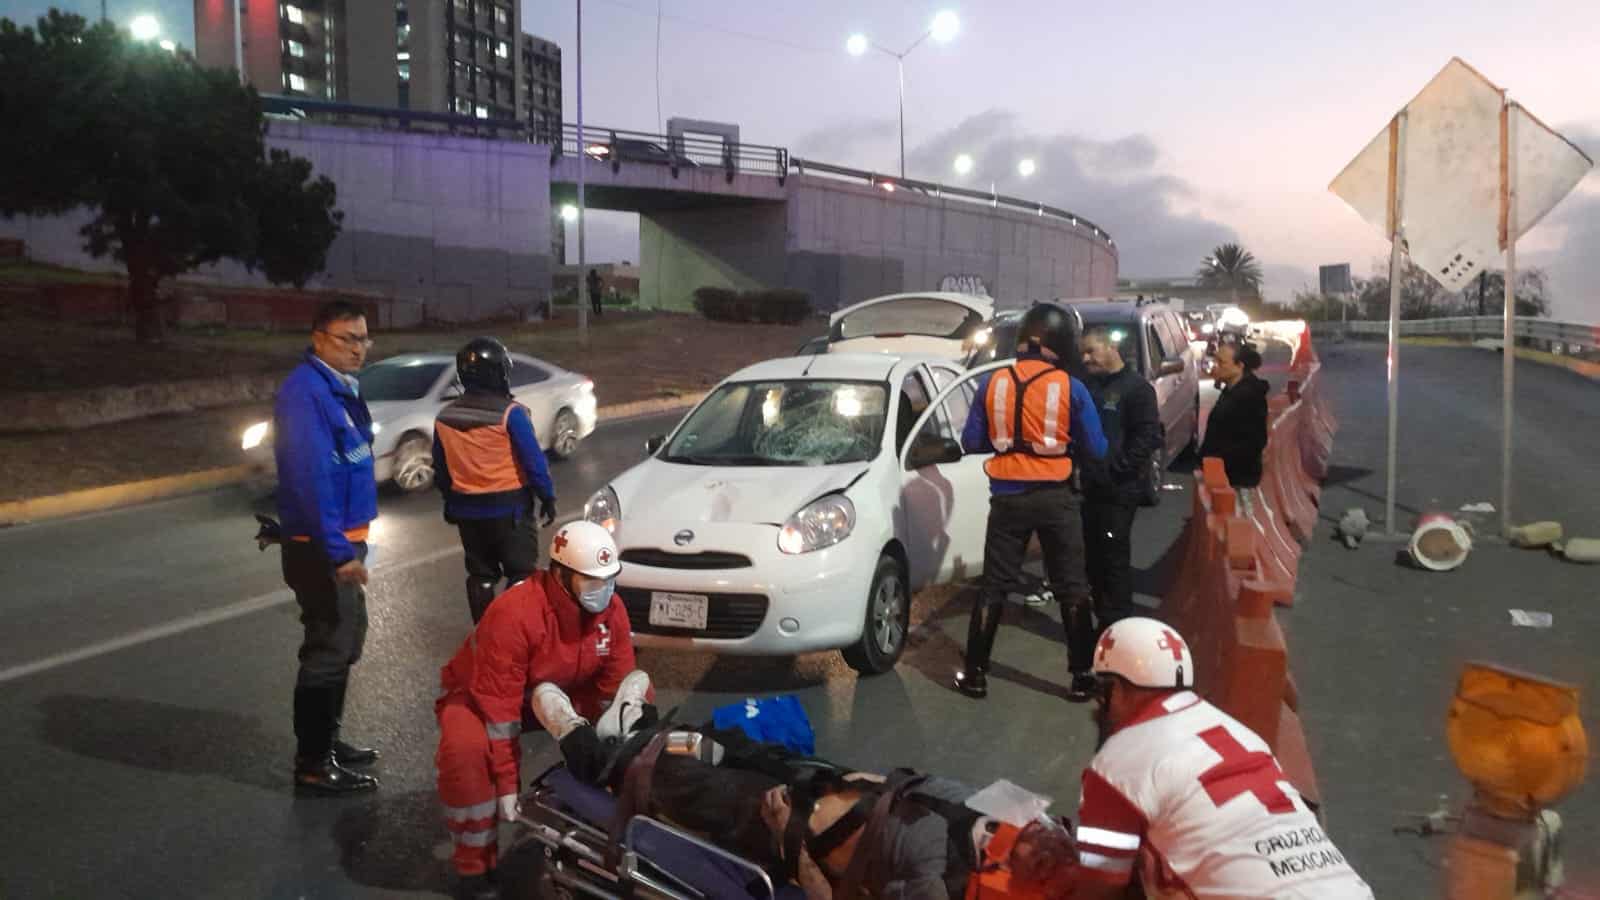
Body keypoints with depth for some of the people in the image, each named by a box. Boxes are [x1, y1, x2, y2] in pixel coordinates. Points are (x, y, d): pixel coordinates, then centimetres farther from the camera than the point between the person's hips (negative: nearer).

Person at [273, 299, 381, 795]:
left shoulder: (340, 387, 11)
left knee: (345, 642, 20)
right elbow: (310, 477, -27)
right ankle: (312, 763, 8)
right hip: (322, 548, -11)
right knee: (328, 651, -3)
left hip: (345, 540, 11)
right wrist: (338, 551, -28)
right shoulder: (306, 391, -20)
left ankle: (327, 740, 34)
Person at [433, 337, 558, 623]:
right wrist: (547, 497, -3)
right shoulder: (511, 413, -15)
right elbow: (534, 461, -14)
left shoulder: (445, 418, 2)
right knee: (521, 574, 3)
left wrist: (451, 502, 24)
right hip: (509, 507, -5)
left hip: (467, 509, 5)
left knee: (480, 575, 15)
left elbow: (440, 470, 11)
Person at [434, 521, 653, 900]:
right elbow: (498, 706, -34)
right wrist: (507, 783, -33)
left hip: (558, 689, 6)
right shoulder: (514, 613, -37)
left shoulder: (611, 607, -19)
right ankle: (475, 867, -16)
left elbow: (618, 682, -10)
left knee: (640, 694, -11)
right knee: (466, 748, -38)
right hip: (477, 692, -5)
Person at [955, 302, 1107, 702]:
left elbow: (972, 442, 2)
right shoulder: (1071, 388, -8)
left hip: (1007, 498, 2)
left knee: (994, 585, 10)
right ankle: (1082, 675, 16)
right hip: (1056, 497, -1)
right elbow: (1095, 449, -3)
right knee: (1072, 588, 10)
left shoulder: (992, 383, -3)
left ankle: (975, 672, 13)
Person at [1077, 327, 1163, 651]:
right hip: (1091, 488, 7)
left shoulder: (1136, 387, -7)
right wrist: (1081, 466, 8)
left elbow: (1149, 437, -14)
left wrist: (1118, 469, -17)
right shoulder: (1090, 387, 16)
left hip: (1118, 491, -7)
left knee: (1115, 559, -4)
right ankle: (1102, 620, 24)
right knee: (1093, 557, 12)